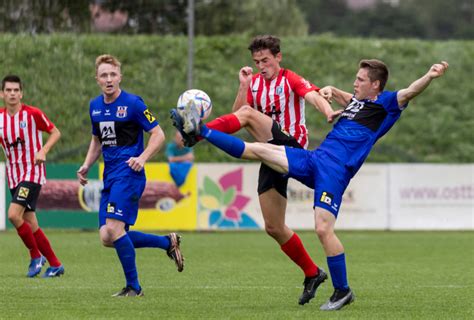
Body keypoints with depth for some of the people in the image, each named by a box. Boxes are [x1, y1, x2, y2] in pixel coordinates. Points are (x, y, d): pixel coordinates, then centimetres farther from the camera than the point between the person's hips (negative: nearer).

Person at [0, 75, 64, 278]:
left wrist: (43, 151, -16)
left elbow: (55, 133, -1)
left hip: (32, 173, -6)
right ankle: (55, 265, 15)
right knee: (30, 224, 4)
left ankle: (36, 256, -4)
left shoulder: (33, 114, -9)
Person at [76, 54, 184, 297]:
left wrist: (142, 158, -20)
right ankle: (168, 242, 14)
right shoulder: (95, 106, 13)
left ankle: (133, 286, -7)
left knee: (114, 229, -20)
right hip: (109, 177, 8)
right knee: (107, 238, -1)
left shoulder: (133, 103, -8)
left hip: (128, 173, -8)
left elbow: (158, 135, -6)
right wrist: (86, 166, 12)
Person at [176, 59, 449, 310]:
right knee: (255, 150, 5)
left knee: (324, 229, -16)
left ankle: (342, 290, -2)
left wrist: (431, 76, -33)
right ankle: (202, 132, 12)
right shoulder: (356, 101, 24)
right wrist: (330, 91, 25)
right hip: (313, 160, 8)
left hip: (335, 170, -8)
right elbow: (343, 97, 46)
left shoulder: (385, 104, 1)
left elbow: (410, 92, -15)